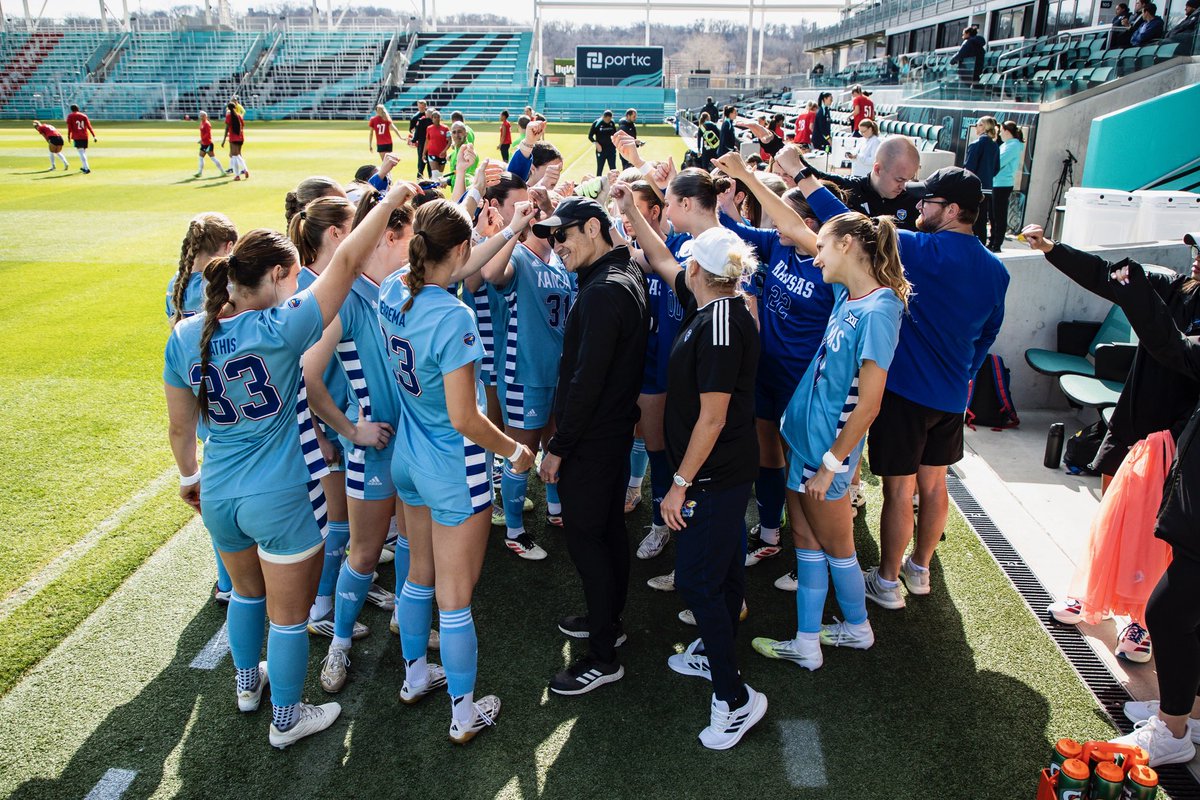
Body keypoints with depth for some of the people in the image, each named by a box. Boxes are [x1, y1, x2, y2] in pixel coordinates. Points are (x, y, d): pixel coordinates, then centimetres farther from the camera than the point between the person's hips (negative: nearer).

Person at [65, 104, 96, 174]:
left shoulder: (70, 116, 2)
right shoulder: (84, 115, 10)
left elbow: (69, 127, -4)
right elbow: (89, 126, 2)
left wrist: (69, 136, 2)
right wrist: (94, 136, -1)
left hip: (76, 137, -4)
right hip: (85, 137, 4)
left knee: (81, 153, -10)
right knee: (84, 152, 18)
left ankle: (87, 168, -22)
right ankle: (84, 167, 29)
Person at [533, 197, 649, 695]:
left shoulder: (603, 292, -23)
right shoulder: (627, 276, 9)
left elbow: (587, 380, -26)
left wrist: (558, 446, -19)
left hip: (591, 439, -10)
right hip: (617, 430, 10)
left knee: (584, 537, -2)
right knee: (609, 527, 20)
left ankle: (603, 657, 7)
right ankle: (609, 620, 37)